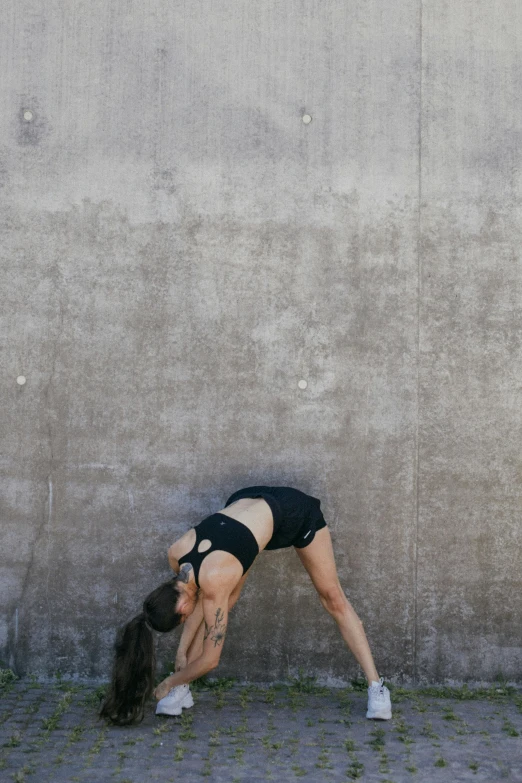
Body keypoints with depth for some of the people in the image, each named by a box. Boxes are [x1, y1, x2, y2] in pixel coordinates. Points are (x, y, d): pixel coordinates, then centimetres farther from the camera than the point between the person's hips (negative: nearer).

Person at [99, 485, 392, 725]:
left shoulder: (213, 580, -35)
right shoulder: (177, 554, -19)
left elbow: (210, 660, -25)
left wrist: (168, 685, -12)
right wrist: (182, 651, -1)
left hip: (295, 511, -6)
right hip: (248, 503, 6)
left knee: (333, 598, -4)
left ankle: (376, 686, 1)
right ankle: (183, 691, 3)